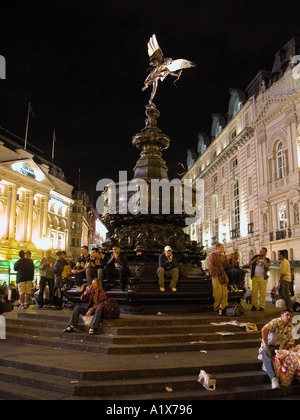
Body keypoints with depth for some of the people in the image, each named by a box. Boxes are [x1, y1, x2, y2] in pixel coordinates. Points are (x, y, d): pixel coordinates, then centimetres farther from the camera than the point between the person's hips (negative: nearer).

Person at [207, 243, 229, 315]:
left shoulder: (222, 256, 19)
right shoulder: (212, 255, -1)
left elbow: (224, 266, 18)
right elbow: (210, 266, -5)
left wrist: (227, 260, 6)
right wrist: (213, 275, -11)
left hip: (223, 276, 6)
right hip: (216, 276, -6)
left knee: (225, 293, 1)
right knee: (218, 293, -6)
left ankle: (224, 307, 7)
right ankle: (217, 308, 4)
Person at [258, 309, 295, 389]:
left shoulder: (291, 328, 8)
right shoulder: (276, 322, -12)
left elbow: (291, 342, 4)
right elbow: (264, 330, -27)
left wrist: (283, 350, -12)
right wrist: (266, 345, -22)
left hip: (280, 348, 5)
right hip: (268, 347, -5)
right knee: (266, 353, -38)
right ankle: (273, 378, -45)